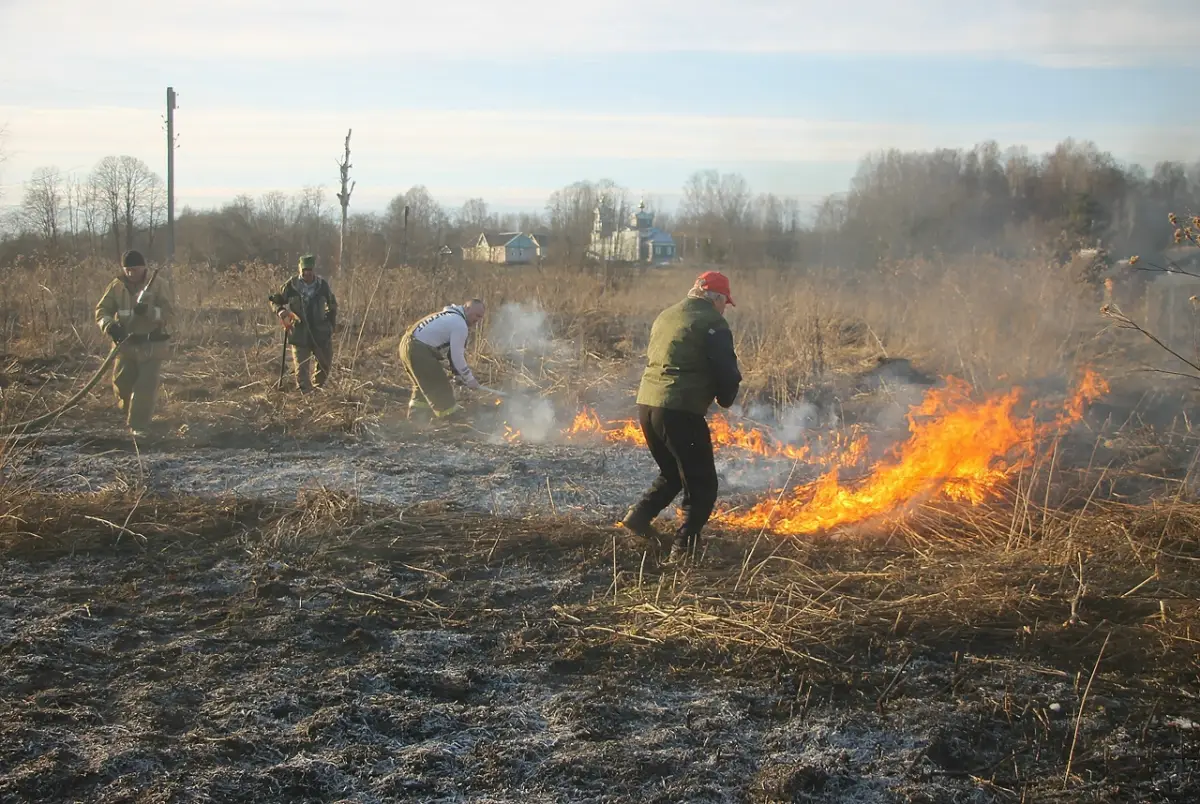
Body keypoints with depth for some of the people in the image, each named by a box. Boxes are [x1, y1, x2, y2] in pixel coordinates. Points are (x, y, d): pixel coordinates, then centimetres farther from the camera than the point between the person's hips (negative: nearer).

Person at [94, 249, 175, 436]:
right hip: (126, 343, 4)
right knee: (121, 383, 10)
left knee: (146, 386, -8)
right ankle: (130, 414, 39)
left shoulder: (159, 285, -8)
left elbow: (170, 315, -13)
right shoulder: (116, 286, 2)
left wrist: (149, 311, -32)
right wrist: (109, 325, -23)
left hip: (152, 345, -3)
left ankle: (139, 425, 0)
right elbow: (101, 310, -1)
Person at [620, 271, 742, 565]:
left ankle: (640, 516, 13)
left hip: (646, 404, 8)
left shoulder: (666, 316, 18)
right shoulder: (712, 322, -5)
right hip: (681, 411, -7)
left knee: (672, 473, 27)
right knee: (701, 485, 4)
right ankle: (683, 549, -3)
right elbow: (727, 373, -7)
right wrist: (725, 399, 13)